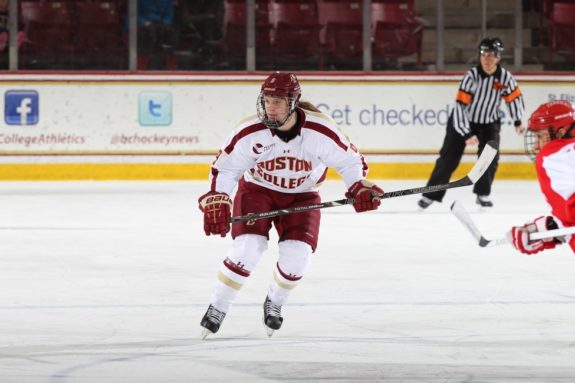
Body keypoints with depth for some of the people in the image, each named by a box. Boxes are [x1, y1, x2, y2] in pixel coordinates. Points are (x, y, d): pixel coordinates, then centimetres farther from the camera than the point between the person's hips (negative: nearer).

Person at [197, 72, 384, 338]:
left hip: (301, 196, 1)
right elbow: (224, 168, -13)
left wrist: (360, 187, -25)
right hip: (257, 190, -1)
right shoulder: (249, 132, -25)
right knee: (247, 248, -19)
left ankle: (274, 303, 16)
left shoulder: (321, 131, -26)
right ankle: (217, 308, -2)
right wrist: (216, 203, -23)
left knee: (297, 253, -15)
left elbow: (349, 160, -10)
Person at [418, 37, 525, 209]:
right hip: (463, 120, -3)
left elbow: (514, 97, 3)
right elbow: (460, 105, -29)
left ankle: (483, 194, 6)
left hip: (490, 122, 3)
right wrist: (466, 134, -33)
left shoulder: (505, 77, -17)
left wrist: (518, 121, 8)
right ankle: (431, 194, 0)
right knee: (449, 157, -5)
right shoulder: (471, 76, -27)